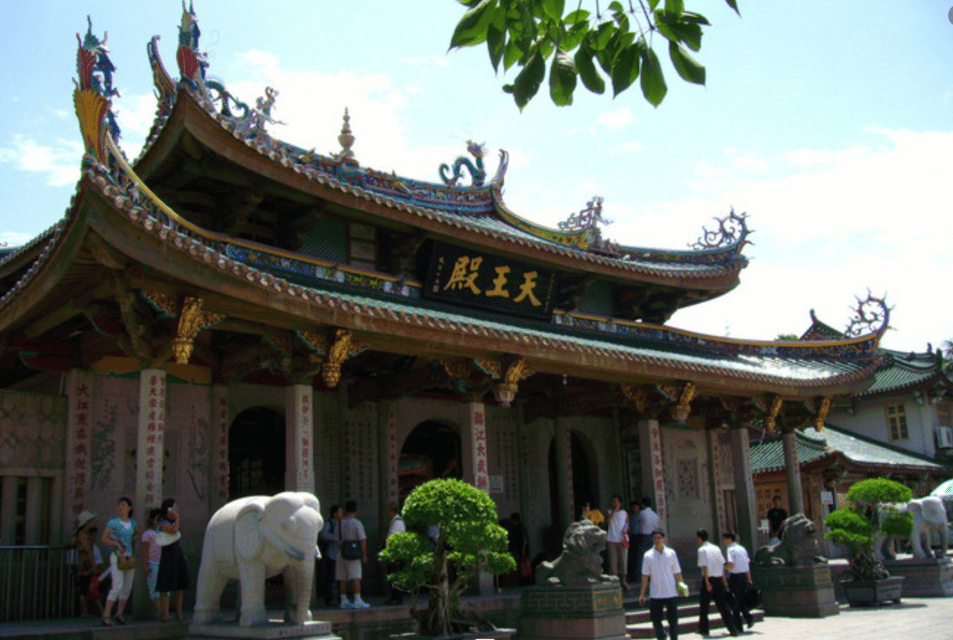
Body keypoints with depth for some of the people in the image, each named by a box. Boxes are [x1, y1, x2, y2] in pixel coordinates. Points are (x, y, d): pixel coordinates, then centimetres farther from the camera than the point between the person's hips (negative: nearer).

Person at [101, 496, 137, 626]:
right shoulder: (113, 522, -4)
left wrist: (134, 538, 9)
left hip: (129, 557, 5)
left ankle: (119, 613, 21)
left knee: (127, 587, 7)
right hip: (117, 556, -5)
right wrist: (117, 544, -19)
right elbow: (104, 539, -7)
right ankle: (106, 615, -8)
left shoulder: (132, 523, 10)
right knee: (117, 586, -14)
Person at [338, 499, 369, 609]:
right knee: (356, 578, -7)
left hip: (341, 554, 6)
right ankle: (358, 601, -13)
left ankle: (344, 601, 11)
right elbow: (363, 540, -11)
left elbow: (337, 540, 13)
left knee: (343, 579, 9)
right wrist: (364, 555, -7)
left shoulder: (340, 523, 9)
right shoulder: (357, 523, -7)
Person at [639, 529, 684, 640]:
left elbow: (677, 573, 8)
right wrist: (642, 594, 1)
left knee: (673, 620, 1)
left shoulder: (671, 553, 2)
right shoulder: (648, 556, 1)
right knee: (656, 620, 4)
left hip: (671, 593, 0)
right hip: (655, 595, 0)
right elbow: (645, 576, 3)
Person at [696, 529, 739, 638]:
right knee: (723, 605, 8)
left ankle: (704, 629, 15)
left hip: (709, 579, -5)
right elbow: (723, 565, 11)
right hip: (719, 579, 5)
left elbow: (704, 567, -16)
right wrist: (724, 581, 17)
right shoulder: (716, 548, 10)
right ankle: (733, 629, 1)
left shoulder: (702, 550, -8)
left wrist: (707, 582, -18)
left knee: (703, 606, 8)